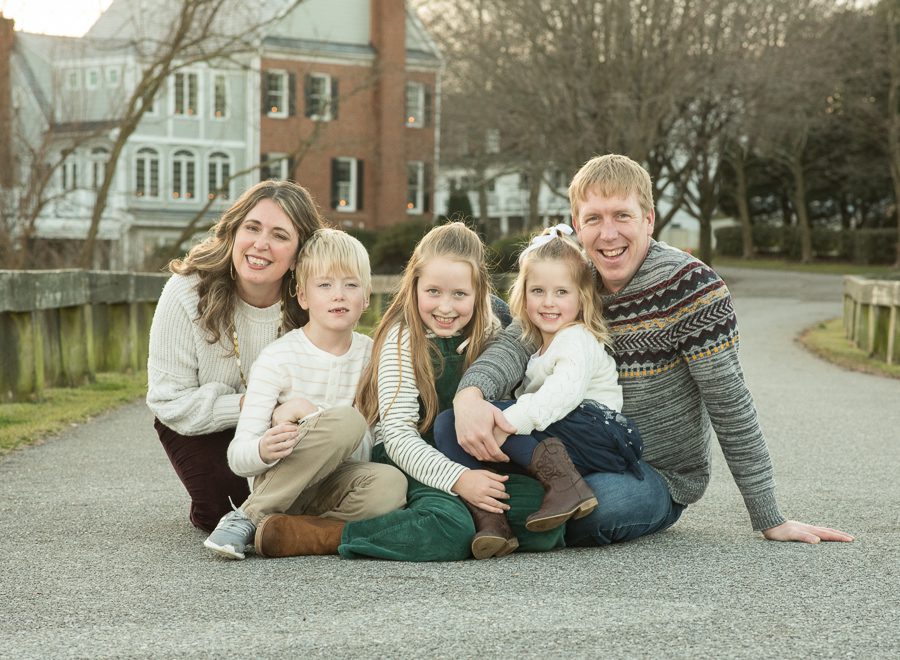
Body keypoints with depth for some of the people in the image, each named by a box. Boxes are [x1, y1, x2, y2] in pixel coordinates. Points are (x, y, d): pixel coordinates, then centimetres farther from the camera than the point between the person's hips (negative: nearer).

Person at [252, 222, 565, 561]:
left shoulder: (489, 336, 6)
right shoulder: (403, 339, -9)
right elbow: (397, 434, -14)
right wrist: (457, 479, -27)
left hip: (471, 464, 4)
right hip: (404, 460, -4)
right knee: (450, 530, -36)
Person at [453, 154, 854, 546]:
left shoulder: (688, 284, -16)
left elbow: (729, 403, -16)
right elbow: (515, 343, -16)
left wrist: (771, 521, -15)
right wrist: (469, 396, -40)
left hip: (661, 478, -4)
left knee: (602, 500, -39)